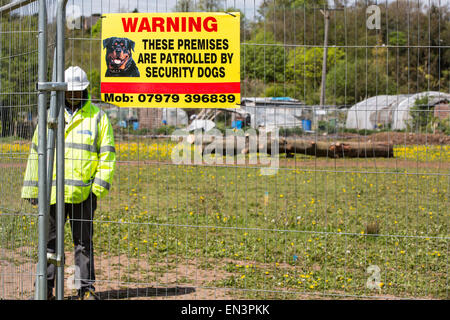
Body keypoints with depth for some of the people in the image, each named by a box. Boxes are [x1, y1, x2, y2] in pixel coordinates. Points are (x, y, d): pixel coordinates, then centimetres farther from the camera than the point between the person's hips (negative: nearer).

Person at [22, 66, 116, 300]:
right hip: (53, 190, 2)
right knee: (50, 239, 7)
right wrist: (32, 187, 8)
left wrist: (100, 185, -7)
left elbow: (107, 153, 3)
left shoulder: (97, 116, 5)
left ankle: (87, 289, 10)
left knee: (84, 241, 3)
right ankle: (46, 287, 15)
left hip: (84, 191, -2)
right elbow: (37, 152, 13)